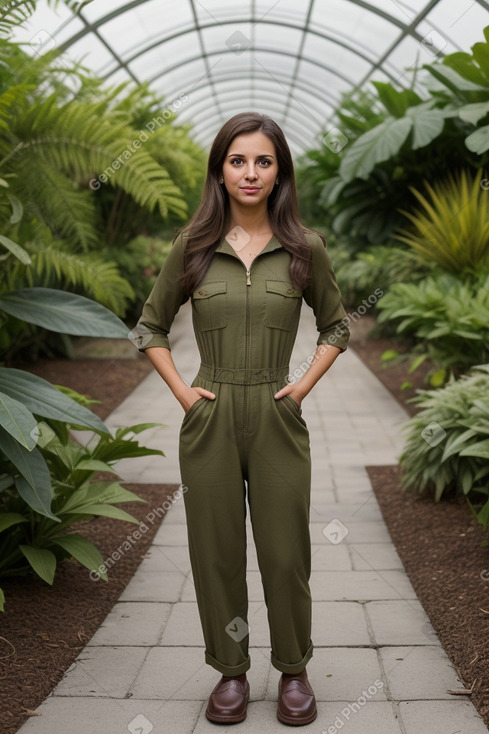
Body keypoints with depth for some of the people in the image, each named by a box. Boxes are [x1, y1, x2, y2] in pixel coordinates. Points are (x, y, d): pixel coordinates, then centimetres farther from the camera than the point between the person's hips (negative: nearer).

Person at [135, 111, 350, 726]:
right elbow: (151, 326, 11)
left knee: (285, 552, 6)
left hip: (278, 421, 0)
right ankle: (231, 672, 28)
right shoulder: (192, 246, 1)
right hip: (209, 421, 1)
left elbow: (336, 325, 13)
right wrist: (180, 391, 0)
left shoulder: (305, 248, 0)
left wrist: (304, 385, 1)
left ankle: (294, 671, 28)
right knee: (216, 551, 9)